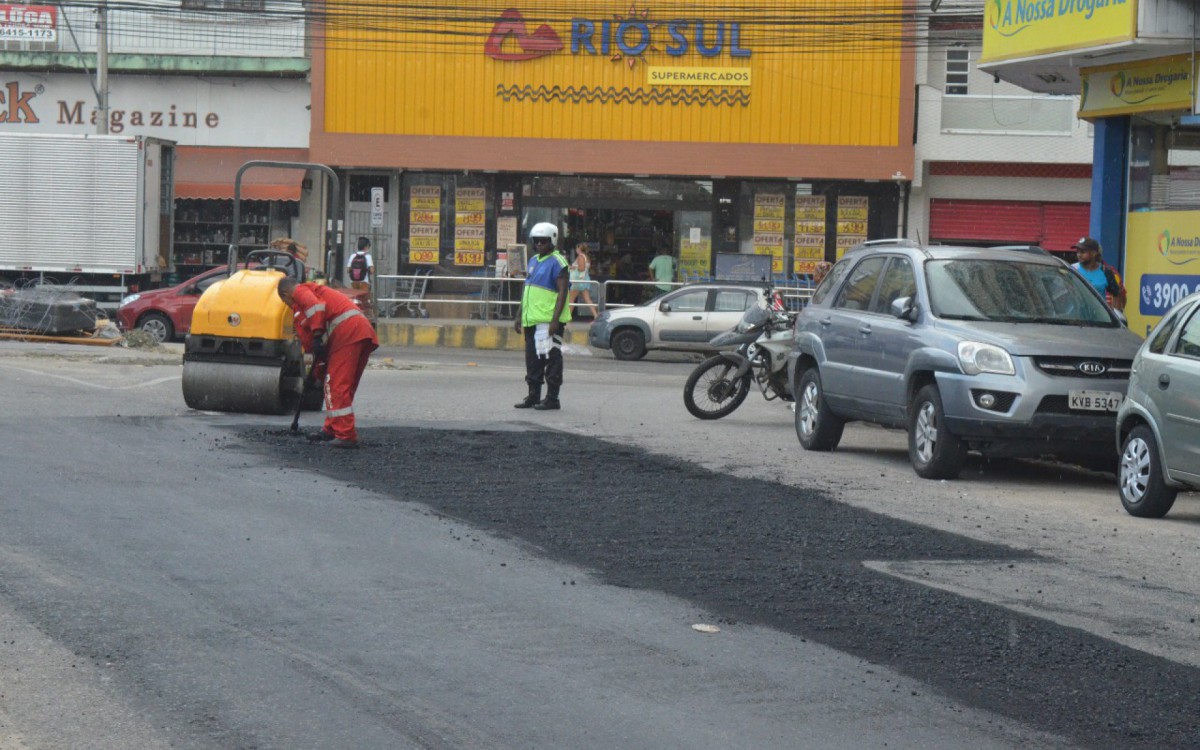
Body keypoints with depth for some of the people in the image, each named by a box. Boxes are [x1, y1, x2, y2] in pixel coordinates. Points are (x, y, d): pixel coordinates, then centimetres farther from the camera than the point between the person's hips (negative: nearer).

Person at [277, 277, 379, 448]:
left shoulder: (300, 292, 7)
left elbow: (316, 307, -15)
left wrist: (317, 337, -18)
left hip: (347, 332, -10)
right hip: (364, 331, 10)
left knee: (337, 387, -9)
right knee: (345, 387, 18)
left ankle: (346, 436, -13)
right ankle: (331, 431, 27)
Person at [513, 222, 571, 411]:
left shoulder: (557, 262, -9)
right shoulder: (533, 261, 17)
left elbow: (562, 292, -15)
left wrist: (555, 319, -22)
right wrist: (520, 316, 21)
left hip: (548, 320, -9)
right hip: (532, 319, 9)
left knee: (551, 359, -5)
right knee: (533, 360, 12)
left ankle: (552, 398, -2)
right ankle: (533, 396, 19)